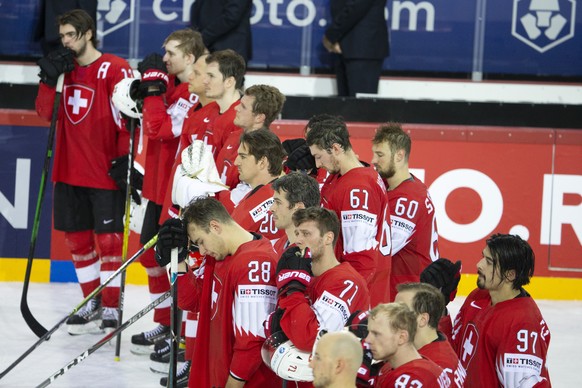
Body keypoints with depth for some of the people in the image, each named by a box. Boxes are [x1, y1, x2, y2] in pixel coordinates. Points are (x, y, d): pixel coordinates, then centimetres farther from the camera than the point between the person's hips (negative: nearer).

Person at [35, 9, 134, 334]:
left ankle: (110, 309, 3)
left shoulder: (116, 69, -10)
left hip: (105, 172, -7)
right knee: (77, 237, 12)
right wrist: (49, 79, -8)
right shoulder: (64, 68, 10)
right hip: (69, 170, 7)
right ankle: (93, 304, 24)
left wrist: (124, 158, -16)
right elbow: (46, 113, 6)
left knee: (108, 238, -3)